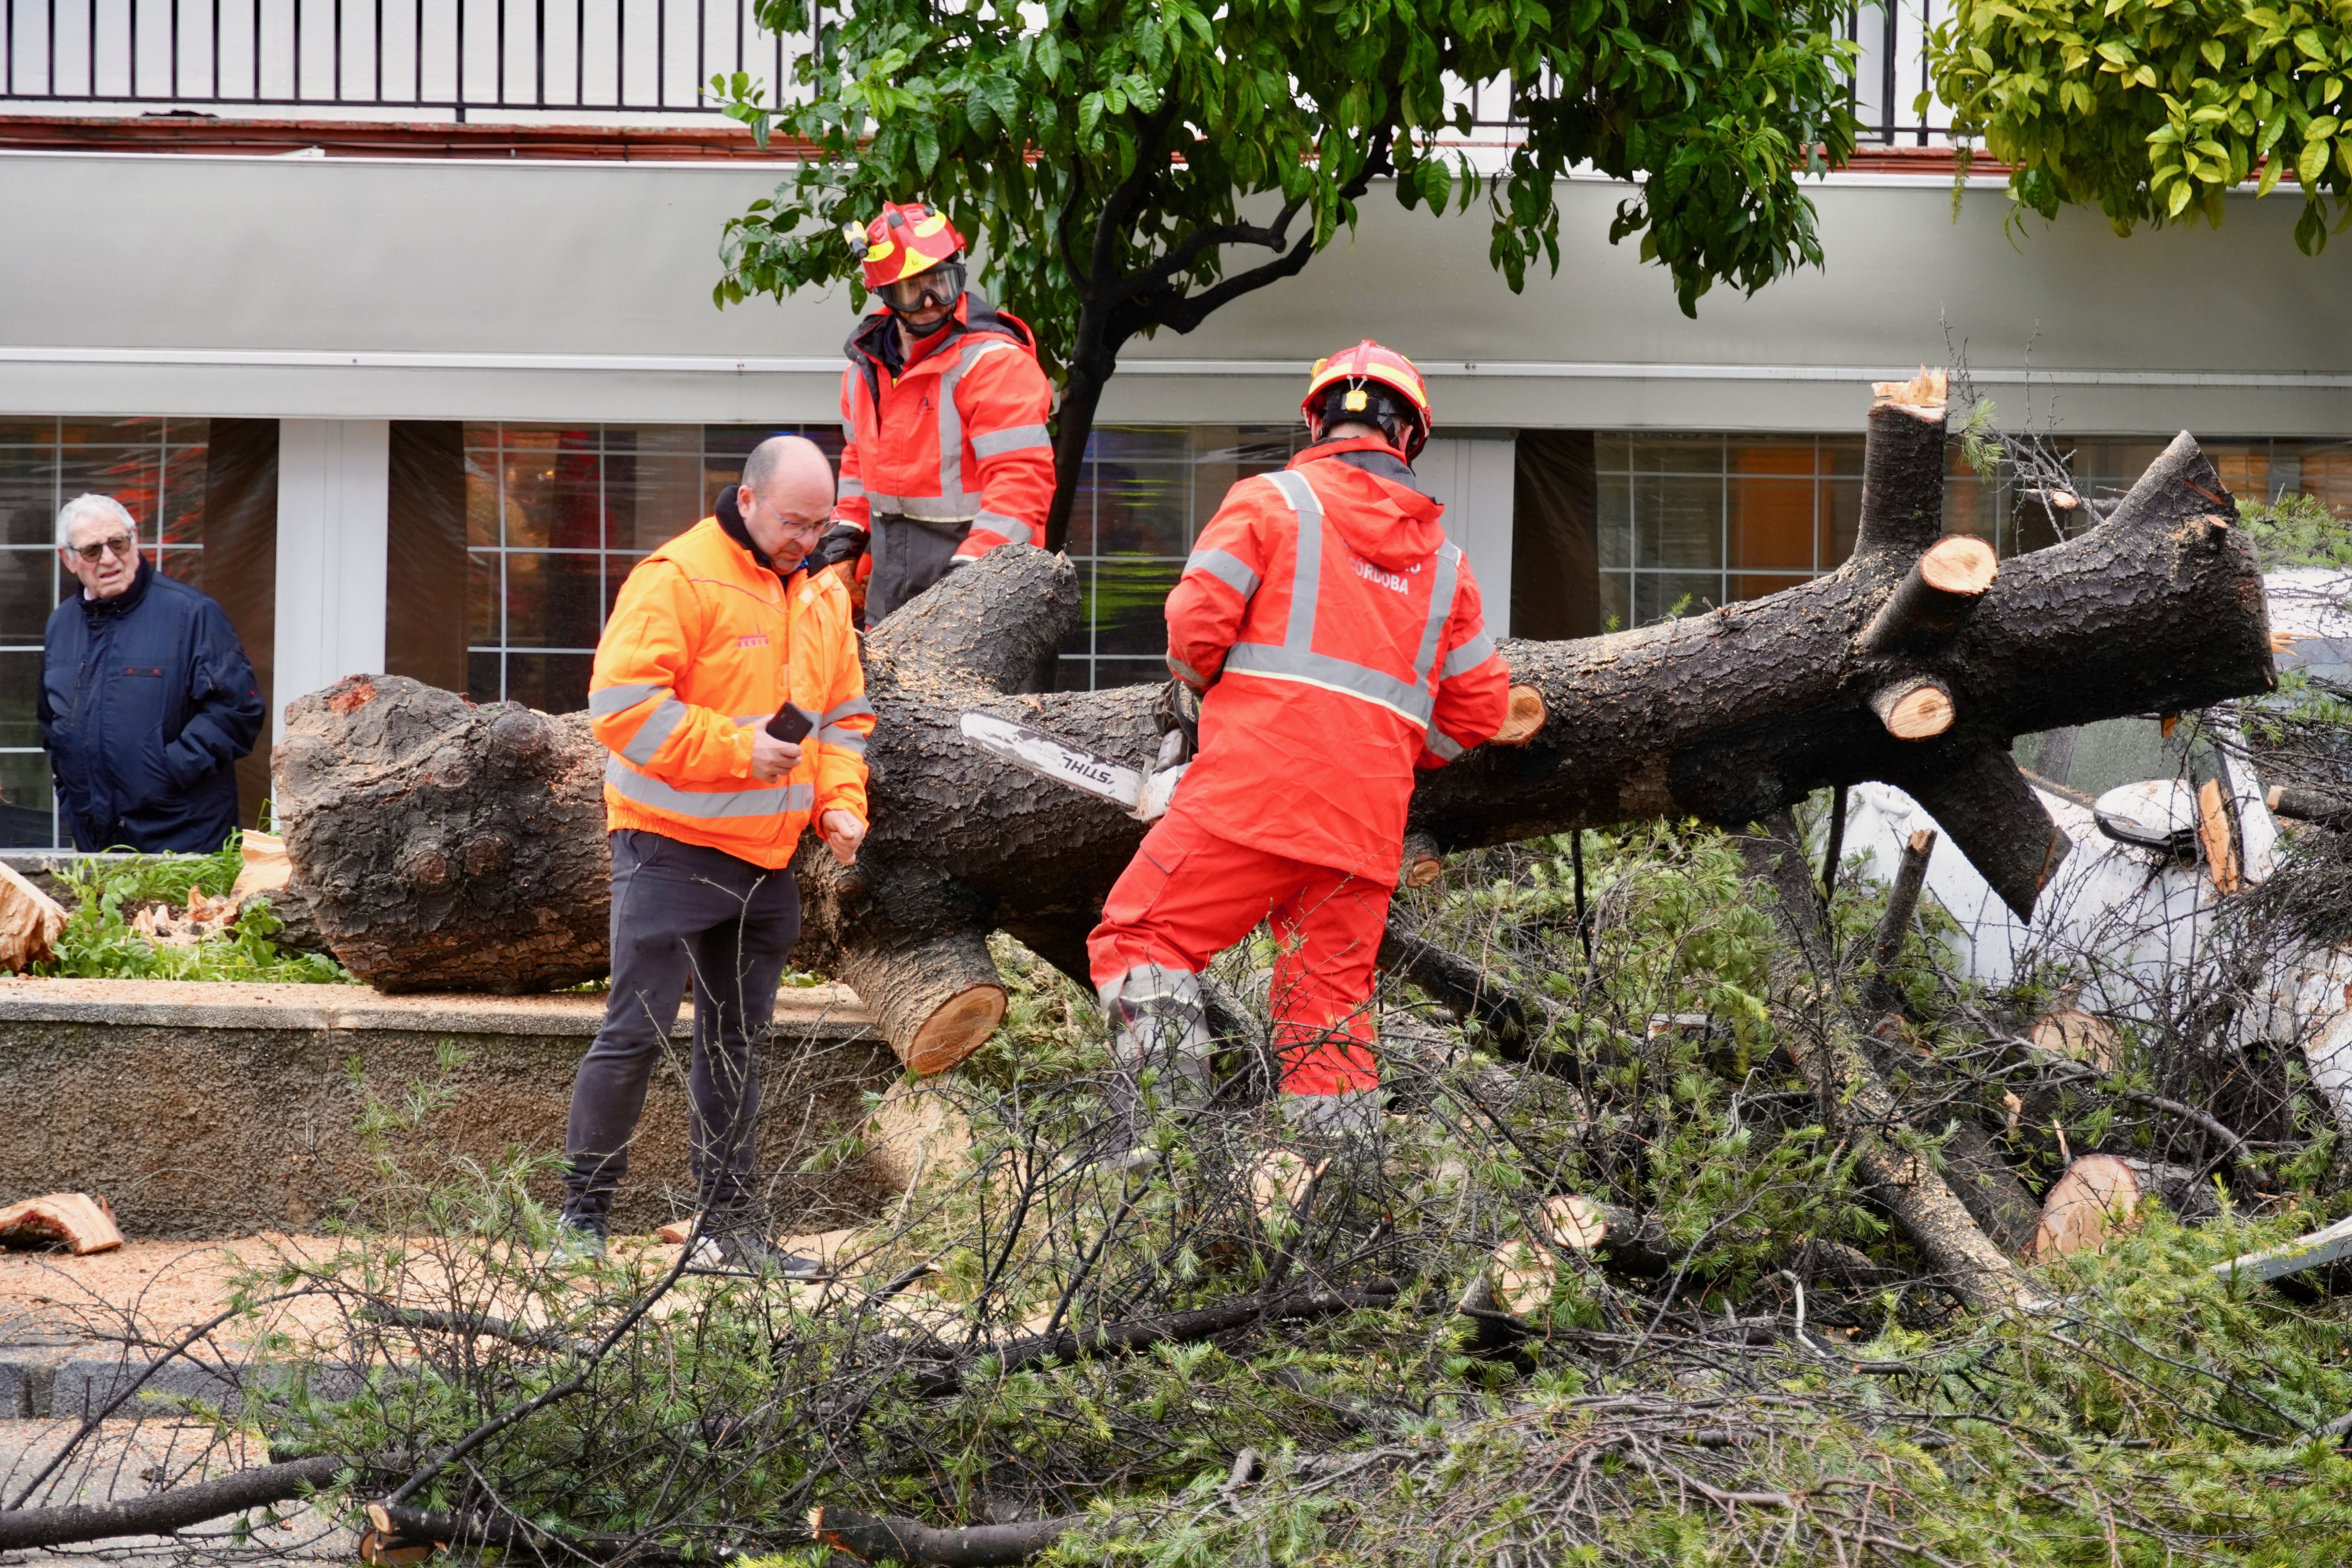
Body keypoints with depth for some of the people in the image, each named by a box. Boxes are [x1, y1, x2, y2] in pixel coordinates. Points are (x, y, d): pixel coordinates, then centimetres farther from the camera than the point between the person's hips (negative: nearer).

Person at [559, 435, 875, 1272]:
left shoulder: (823, 598, 12)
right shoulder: (676, 580, -12)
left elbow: (845, 716, 21)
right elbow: (624, 706, -19)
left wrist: (841, 802, 3)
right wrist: (741, 749, -21)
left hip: (766, 859, 7)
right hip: (673, 849, -7)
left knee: (737, 1044, 12)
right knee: (638, 1031, -8)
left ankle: (729, 1226, 18)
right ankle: (584, 1217, 0)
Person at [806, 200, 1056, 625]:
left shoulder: (995, 363, -14)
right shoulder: (867, 364, 11)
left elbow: (1022, 477, -20)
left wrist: (973, 565, -27)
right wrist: (848, 528, 14)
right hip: (890, 585, 8)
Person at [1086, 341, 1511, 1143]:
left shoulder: (1272, 501, 3)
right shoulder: (1443, 559, 18)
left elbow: (1197, 625, -5)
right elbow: (1480, 707, 18)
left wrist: (1207, 688, 16)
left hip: (1254, 785, -5)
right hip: (1367, 825, 5)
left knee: (1138, 943, 2)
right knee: (1331, 1023, 9)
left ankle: (1170, 1101, -16)